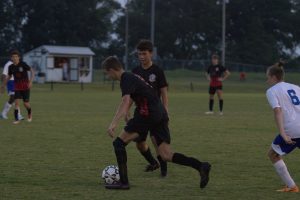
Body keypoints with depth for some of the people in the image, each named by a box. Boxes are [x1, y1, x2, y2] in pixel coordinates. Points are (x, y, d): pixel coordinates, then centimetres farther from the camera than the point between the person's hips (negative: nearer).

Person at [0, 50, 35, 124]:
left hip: (25, 86, -3)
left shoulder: (23, 64, -15)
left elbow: (32, 71, -14)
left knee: (26, 103, -1)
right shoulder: (11, 67, -1)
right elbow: (9, 77, 15)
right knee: (16, 101, -13)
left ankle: (29, 114, 31)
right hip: (17, 87, 3)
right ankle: (16, 119, -9)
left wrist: (31, 81, -26)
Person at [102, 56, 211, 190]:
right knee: (166, 155, 3)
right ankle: (200, 166, -11)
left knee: (119, 143, -1)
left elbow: (125, 102, -25)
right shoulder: (130, 77, 23)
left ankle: (123, 182, -2)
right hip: (160, 114, 9)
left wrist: (113, 124, -33)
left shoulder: (126, 80, -8)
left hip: (148, 113, -9)